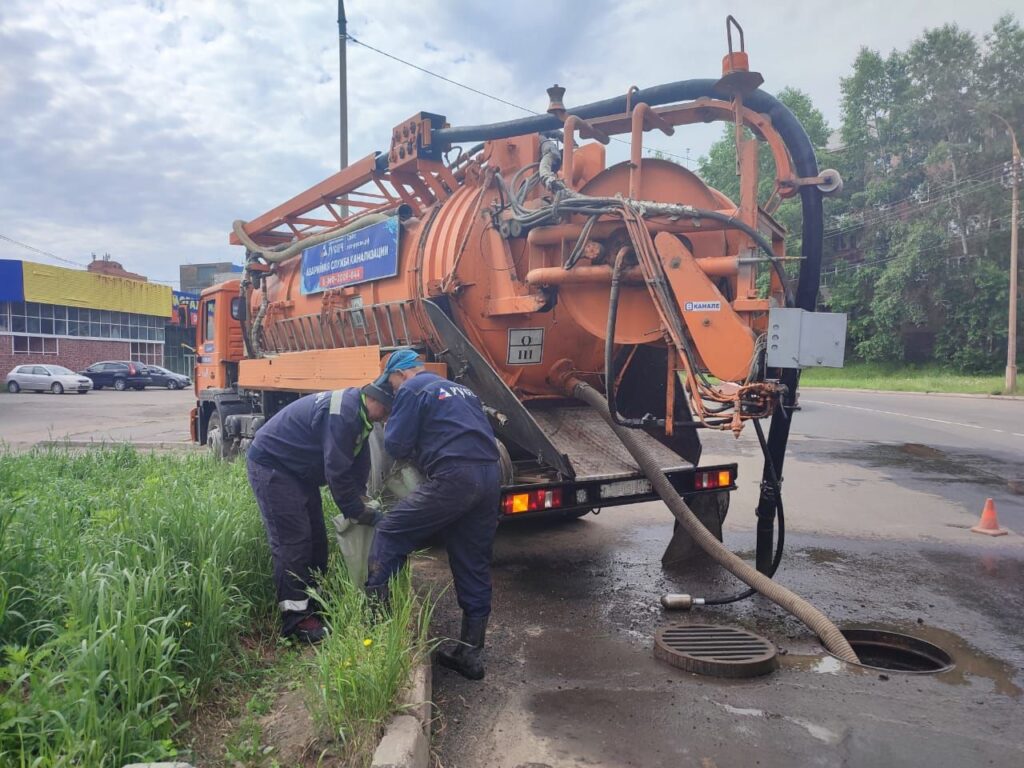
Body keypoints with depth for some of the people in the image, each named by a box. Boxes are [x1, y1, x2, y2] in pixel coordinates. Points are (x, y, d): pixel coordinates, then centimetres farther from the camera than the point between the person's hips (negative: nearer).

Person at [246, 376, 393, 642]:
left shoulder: (357, 411, 1)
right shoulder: (342, 414, -30)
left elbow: (359, 463, 8)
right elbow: (337, 473, -28)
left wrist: (359, 500, 1)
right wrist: (360, 513, -19)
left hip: (299, 471, 10)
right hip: (271, 466, -10)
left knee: (316, 537, 11)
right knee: (292, 540, -13)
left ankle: (314, 604, 21)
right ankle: (296, 618, -8)